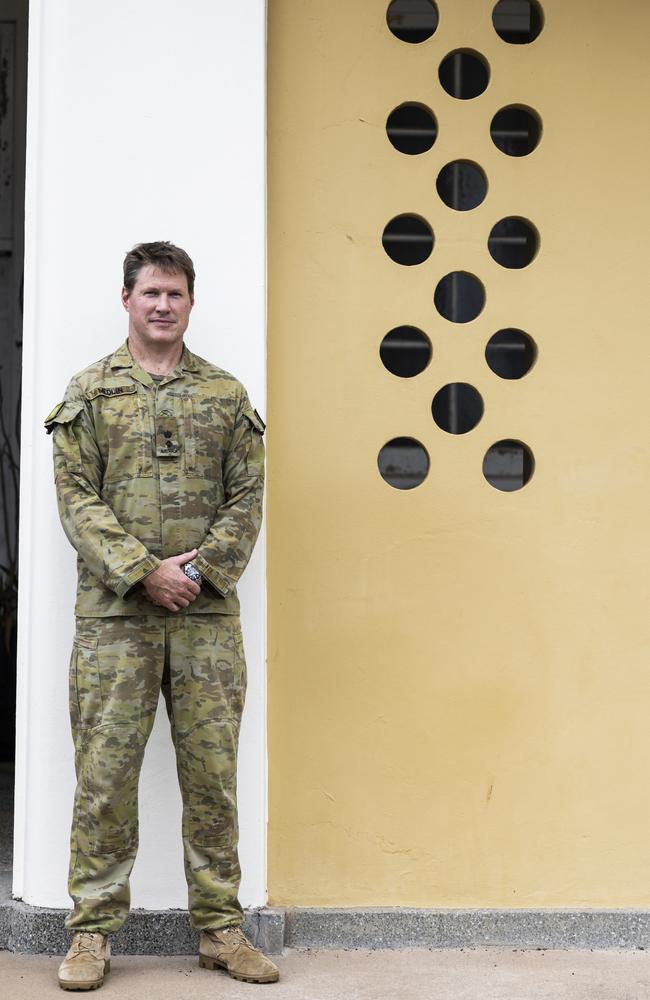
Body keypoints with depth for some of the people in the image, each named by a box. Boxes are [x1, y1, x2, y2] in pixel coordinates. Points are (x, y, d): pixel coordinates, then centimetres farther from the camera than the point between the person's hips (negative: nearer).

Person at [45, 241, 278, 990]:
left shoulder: (227, 396, 11)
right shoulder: (90, 391, 6)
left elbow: (247, 499, 6)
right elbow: (76, 498, -2)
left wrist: (200, 568, -9)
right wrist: (145, 571, -12)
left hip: (208, 615, 2)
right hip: (114, 615, -1)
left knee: (212, 772, 5)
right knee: (105, 773, 2)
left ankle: (220, 926, 16)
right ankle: (92, 932, 14)